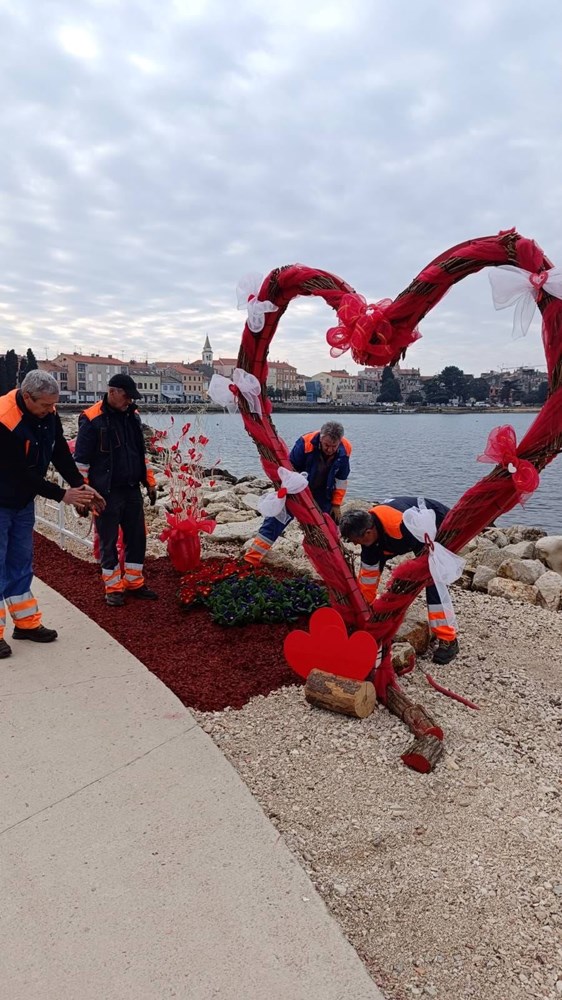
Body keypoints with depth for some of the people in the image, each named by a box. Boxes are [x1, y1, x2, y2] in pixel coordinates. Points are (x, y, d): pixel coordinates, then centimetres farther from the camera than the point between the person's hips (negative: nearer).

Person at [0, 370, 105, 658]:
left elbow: (61, 453, 0)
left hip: (24, 500, 7)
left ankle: (26, 623, 22)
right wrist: (62, 495, -23)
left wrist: (81, 486, -11)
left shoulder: (48, 414, -6)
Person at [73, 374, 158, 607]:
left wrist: (150, 482, 16)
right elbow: (81, 460, -10)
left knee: (137, 537, 11)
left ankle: (134, 583, 26)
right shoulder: (92, 420, -12)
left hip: (132, 490, 6)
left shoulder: (132, 415, 8)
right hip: (106, 493, -6)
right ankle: (113, 588, 18)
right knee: (108, 542, 5)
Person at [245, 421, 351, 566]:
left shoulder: (345, 450, -20)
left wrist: (336, 504, -2)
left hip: (323, 494, 4)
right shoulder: (305, 443, -32)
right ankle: (251, 559, -10)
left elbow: (341, 480, -5)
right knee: (277, 517, -11)